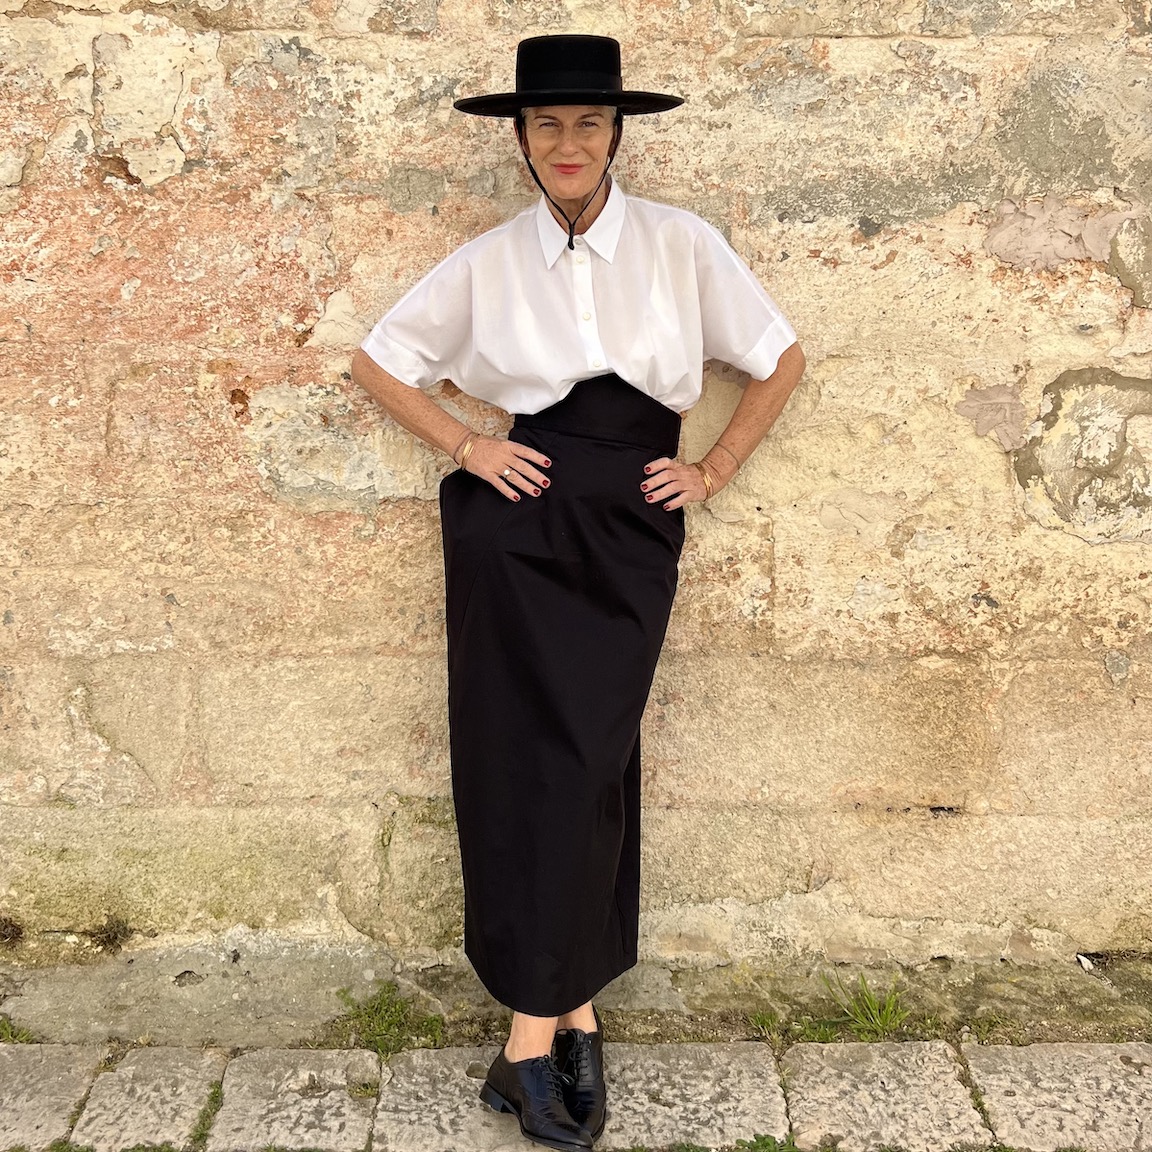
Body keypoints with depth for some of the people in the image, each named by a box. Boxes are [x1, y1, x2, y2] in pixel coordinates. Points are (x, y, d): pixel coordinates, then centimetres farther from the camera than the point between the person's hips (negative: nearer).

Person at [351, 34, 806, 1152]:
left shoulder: (681, 245, 3)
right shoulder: (487, 262, 5)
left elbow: (780, 359, 11)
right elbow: (376, 361, 14)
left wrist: (712, 470, 6)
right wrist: (466, 448, 3)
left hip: (629, 533, 0)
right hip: (521, 524, 1)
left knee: (587, 765, -1)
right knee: (525, 757, -3)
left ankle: (536, 1033, 11)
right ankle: (573, 1013, 8)